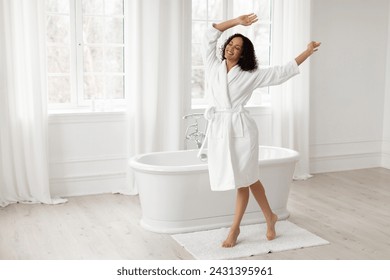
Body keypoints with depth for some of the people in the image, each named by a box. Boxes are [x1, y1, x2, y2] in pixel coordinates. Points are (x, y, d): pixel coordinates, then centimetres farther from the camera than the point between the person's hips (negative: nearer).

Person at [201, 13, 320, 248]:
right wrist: (236, 21, 5)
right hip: (218, 130, 3)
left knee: (244, 180, 3)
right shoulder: (213, 66, 9)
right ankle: (270, 217, 27)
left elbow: (283, 71, 6)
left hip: (241, 130, -3)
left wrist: (307, 52, 5)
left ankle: (235, 229, 19)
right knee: (249, 179, 10)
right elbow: (210, 35, 9)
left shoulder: (251, 75, 1)